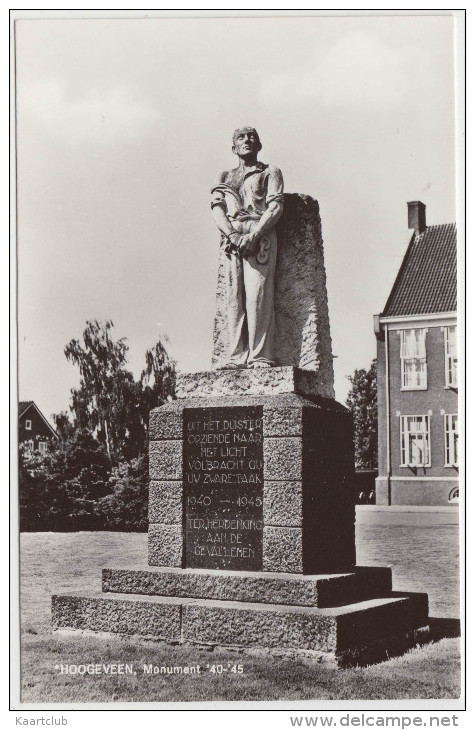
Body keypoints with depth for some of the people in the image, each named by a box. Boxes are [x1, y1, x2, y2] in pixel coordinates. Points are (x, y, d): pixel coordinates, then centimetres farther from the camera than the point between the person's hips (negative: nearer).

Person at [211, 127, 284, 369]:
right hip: (231, 237, 3)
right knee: (234, 296, -6)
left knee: (258, 294, -15)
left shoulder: (270, 172, 16)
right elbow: (217, 209, 11)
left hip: (260, 235, -3)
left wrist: (254, 235, -14)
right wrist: (232, 234, -10)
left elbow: (276, 206, 1)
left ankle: (260, 355, -17)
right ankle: (237, 356, -9)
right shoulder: (224, 177, 25)